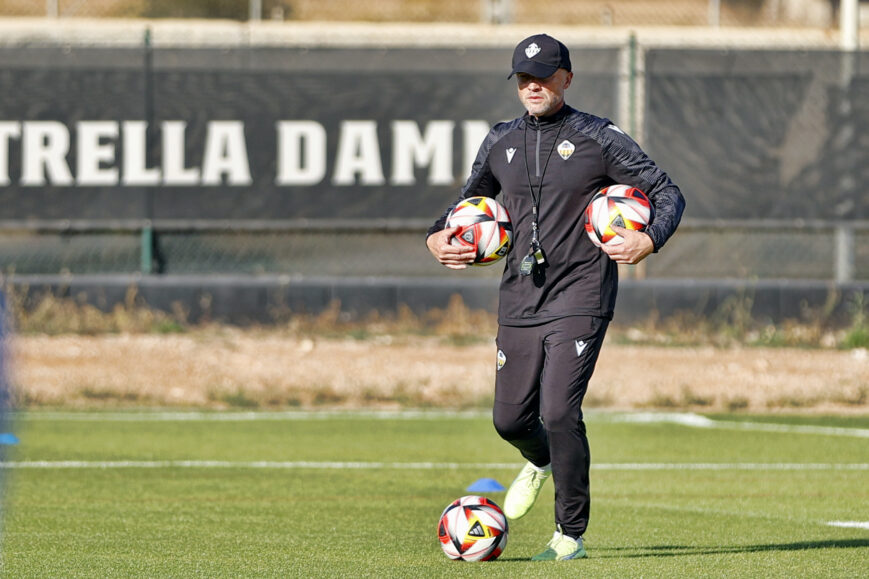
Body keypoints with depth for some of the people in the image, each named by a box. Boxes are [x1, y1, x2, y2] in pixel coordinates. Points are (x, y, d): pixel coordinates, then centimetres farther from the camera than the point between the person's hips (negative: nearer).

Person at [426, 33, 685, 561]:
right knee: (510, 418, 8)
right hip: (519, 301, 5)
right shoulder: (500, 142, 11)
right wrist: (437, 237, 6)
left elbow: (667, 193, -2)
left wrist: (648, 241, -21)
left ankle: (571, 534, -2)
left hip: (579, 299, -5)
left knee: (559, 413, -16)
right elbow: (471, 199, 26)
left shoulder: (598, 138, -3)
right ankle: (541, 463, 46)